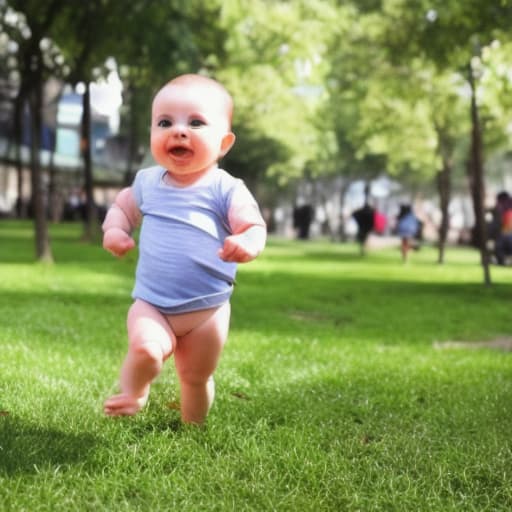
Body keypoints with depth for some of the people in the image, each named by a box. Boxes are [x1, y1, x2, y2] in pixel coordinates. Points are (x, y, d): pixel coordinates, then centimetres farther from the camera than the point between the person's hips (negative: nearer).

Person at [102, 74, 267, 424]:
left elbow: (255, 228, -13)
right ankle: (133, 393, 6)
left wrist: (247, 245, -36)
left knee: (197, 378, 14)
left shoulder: (225, 189, -11)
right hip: (151, 303, 1)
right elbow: (122, 206, 18)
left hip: (207, 309, -1)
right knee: (145, 348, -26)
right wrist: (114, 230, -4)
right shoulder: (147, 182, 0)